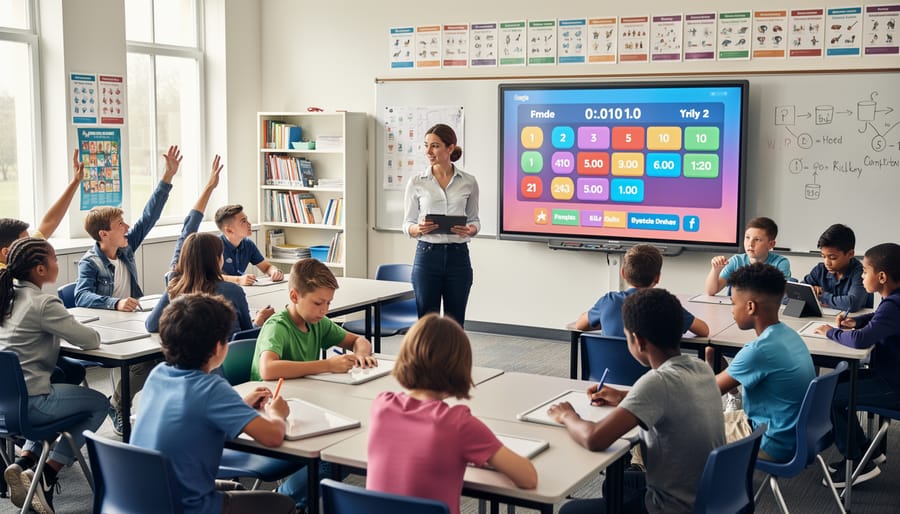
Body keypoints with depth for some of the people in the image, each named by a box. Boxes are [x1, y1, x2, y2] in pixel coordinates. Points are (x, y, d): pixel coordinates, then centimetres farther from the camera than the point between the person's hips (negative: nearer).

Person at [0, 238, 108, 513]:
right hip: (29, 403, -8)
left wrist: (65, 328, 12)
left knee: (52, 396, 34)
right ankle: (46, 476, 5)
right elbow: (91, 340, -13)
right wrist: (77, 329, 8)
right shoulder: (43, 304, -15)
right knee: (99, 403, 13)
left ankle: (23, 463, 16)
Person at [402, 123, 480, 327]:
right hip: (427, 256, -1)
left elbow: (475, 220, 9)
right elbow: (407, 224, 4)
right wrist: (418, 228, -19)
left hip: (458, 257, 1)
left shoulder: (469, 182, 2)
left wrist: (470, 230, -14)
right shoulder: (416, 182, 0)